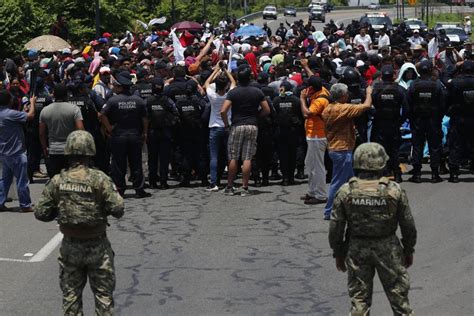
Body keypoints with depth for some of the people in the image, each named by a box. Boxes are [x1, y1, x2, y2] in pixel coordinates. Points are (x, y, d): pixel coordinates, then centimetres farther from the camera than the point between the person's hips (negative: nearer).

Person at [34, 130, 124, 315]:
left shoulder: (57, 181, -6)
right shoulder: (99, 179, -15)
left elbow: (41, 213, -3)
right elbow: (118, 209, -18)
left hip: (70, 246, 2)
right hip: (97, 246, -2)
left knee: (70, 294, 14)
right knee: (104, 294, 9)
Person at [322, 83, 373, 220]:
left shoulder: (327, 110, 6)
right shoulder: (344, 109, -20)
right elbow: (366, 106, -18)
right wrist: (368, 93, 0)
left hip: (333, 147, 10)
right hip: (342, 150, -10)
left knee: (350, 179, 18)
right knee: (338, 182, -3)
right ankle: (329, 212, 2)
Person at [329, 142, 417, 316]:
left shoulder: (345, 192, -9)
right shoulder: (394, 191, -11)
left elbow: (335, 227, -3)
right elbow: (408, 225, -3)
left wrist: (338, 253, 11)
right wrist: (408, 250, 11)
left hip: (357, 250, 1)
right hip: (388, 249, -1)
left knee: (359, 299, 10)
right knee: (398, 295, 11)